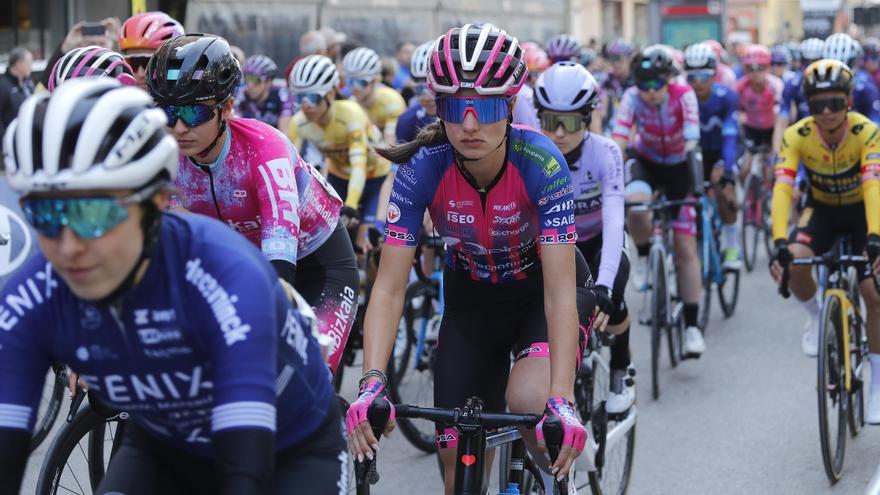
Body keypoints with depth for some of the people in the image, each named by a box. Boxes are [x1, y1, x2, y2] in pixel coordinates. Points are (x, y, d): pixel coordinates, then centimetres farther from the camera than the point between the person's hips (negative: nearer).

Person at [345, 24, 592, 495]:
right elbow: (389, 288, -25)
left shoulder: (540, 163, -32)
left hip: (542, 288, -2)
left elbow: (560, 291, -35)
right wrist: (372, 382, -40)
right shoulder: (422, 168, -26)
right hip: (471, 298, 3)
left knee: (529, 399, -32)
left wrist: (561, 401, -46)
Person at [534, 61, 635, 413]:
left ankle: (621, 371, 0)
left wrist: (603, 284, -51)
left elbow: (614, 222, -38)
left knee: (608, 300, -30)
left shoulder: (605, 153, -28)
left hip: (599, 246, -2)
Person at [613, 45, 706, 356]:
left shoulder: (683, 96, -26)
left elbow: (692, 138, -36)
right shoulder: (632, 98, -24)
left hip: (679, 166, 0)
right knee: (635, 206, -35)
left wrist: (697, 181, -49)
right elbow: (618, 138, -34)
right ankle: (643, 256, -3)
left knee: (686, 248, -4)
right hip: (646, 163, 0)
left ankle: (692, 325, 4)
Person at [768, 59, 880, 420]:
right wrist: (779, 244, -47)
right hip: (822, 209, 1)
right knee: (795, 262, -29)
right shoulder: (797, 136, -25)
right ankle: (816, 316, 4)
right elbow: (782, 188, -33)